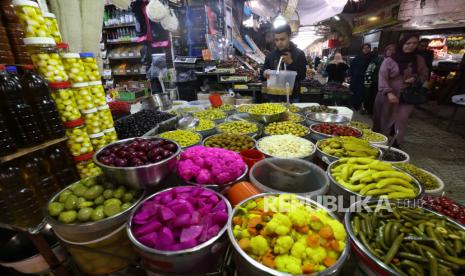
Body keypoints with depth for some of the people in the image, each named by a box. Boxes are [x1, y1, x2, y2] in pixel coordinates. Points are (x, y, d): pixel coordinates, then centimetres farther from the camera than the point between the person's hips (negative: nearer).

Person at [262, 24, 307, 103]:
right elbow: (263, 74, 12)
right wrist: (264, 74, -12)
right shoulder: (271, 55, 6)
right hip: (274, 97, 2)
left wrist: (291, 62, -18)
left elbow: (302, 76, -6)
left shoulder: (299, 54, 0)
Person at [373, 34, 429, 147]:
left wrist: (415, 79, -9)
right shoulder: (389, 60, -6)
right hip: (387, 96, -3)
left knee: (401, 120, 0)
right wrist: (388, 93, -26)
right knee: (384, 120, 6)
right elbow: (382, 78, -13)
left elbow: (424, 76, 15)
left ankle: (395, 144, 12)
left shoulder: (419, 60, 8)